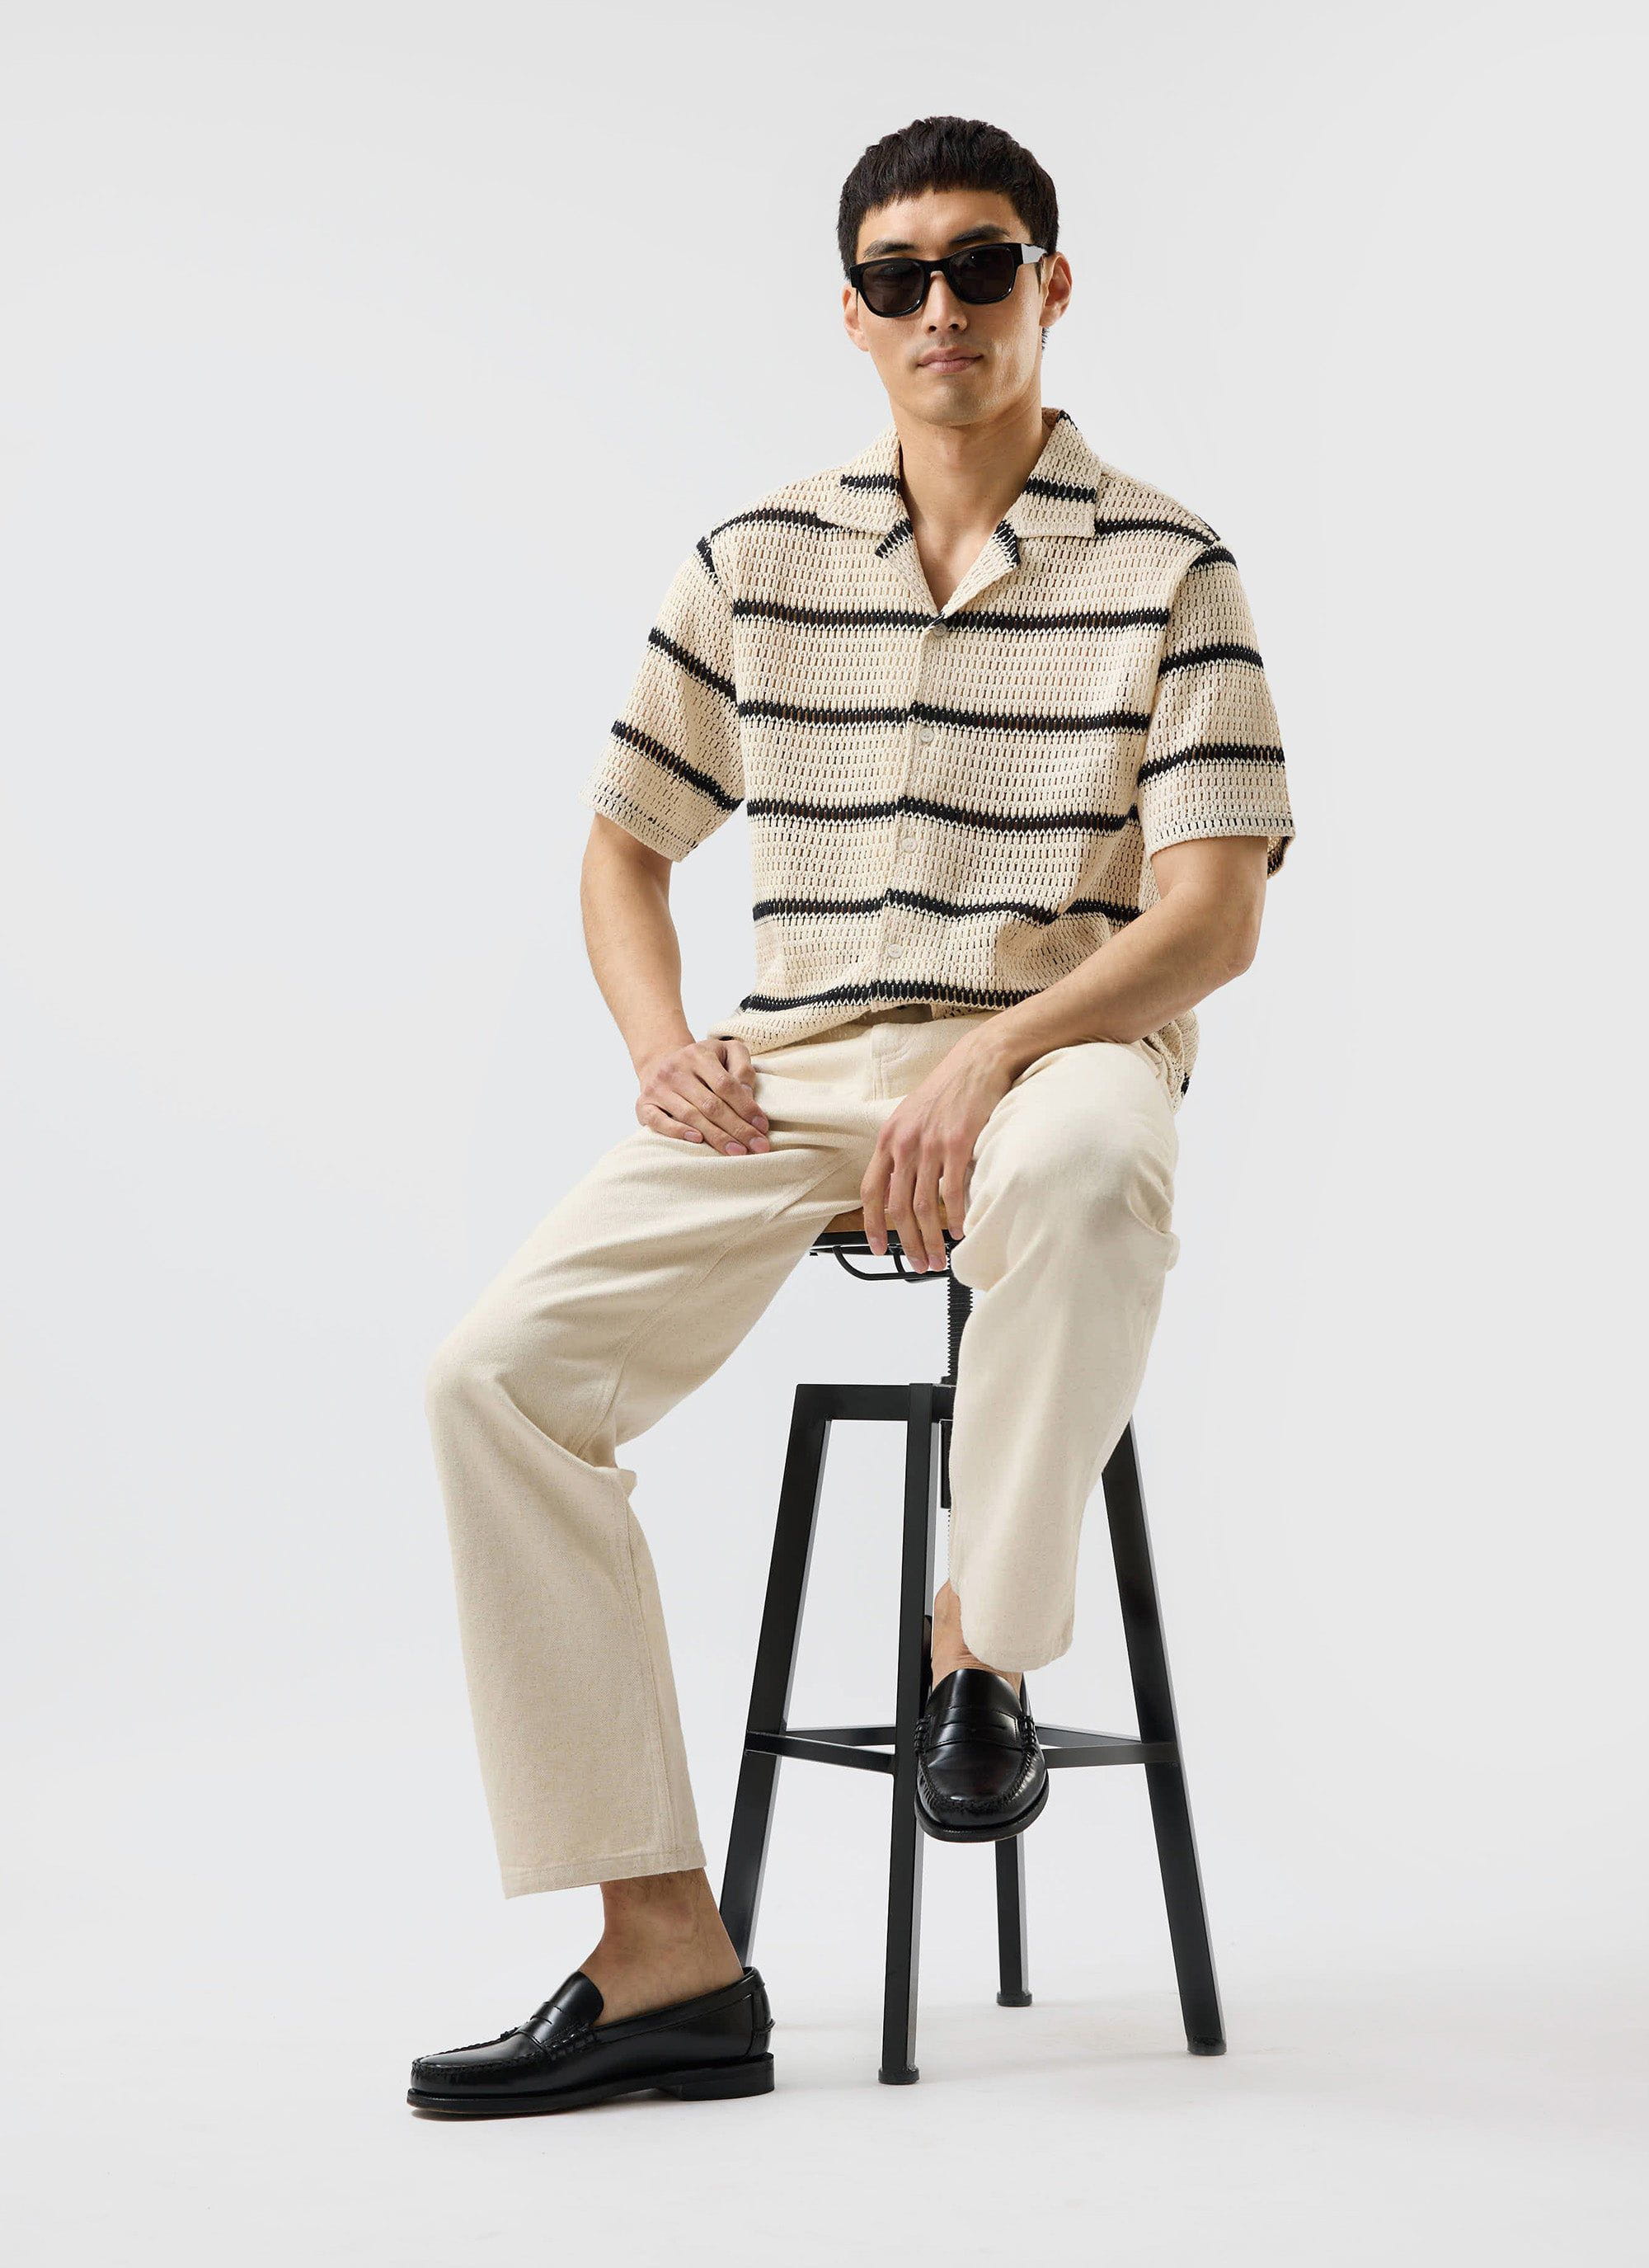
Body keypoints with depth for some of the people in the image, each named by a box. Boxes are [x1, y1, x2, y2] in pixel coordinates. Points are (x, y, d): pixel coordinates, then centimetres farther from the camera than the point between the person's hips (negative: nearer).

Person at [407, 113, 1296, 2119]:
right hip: (797, 1065, 4)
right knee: (501, 1369, -20)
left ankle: (985, 1638, -15)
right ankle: (663, 1954, -17)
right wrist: (662, 1039, -2)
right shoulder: (757, 562, 12)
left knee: (1081, 1177, -43)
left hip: (1060, 1047, -3)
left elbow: (1215, 916, -7)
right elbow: (623, 845, 19)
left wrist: (988, 1060, -22)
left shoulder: (1167, 568, 1)